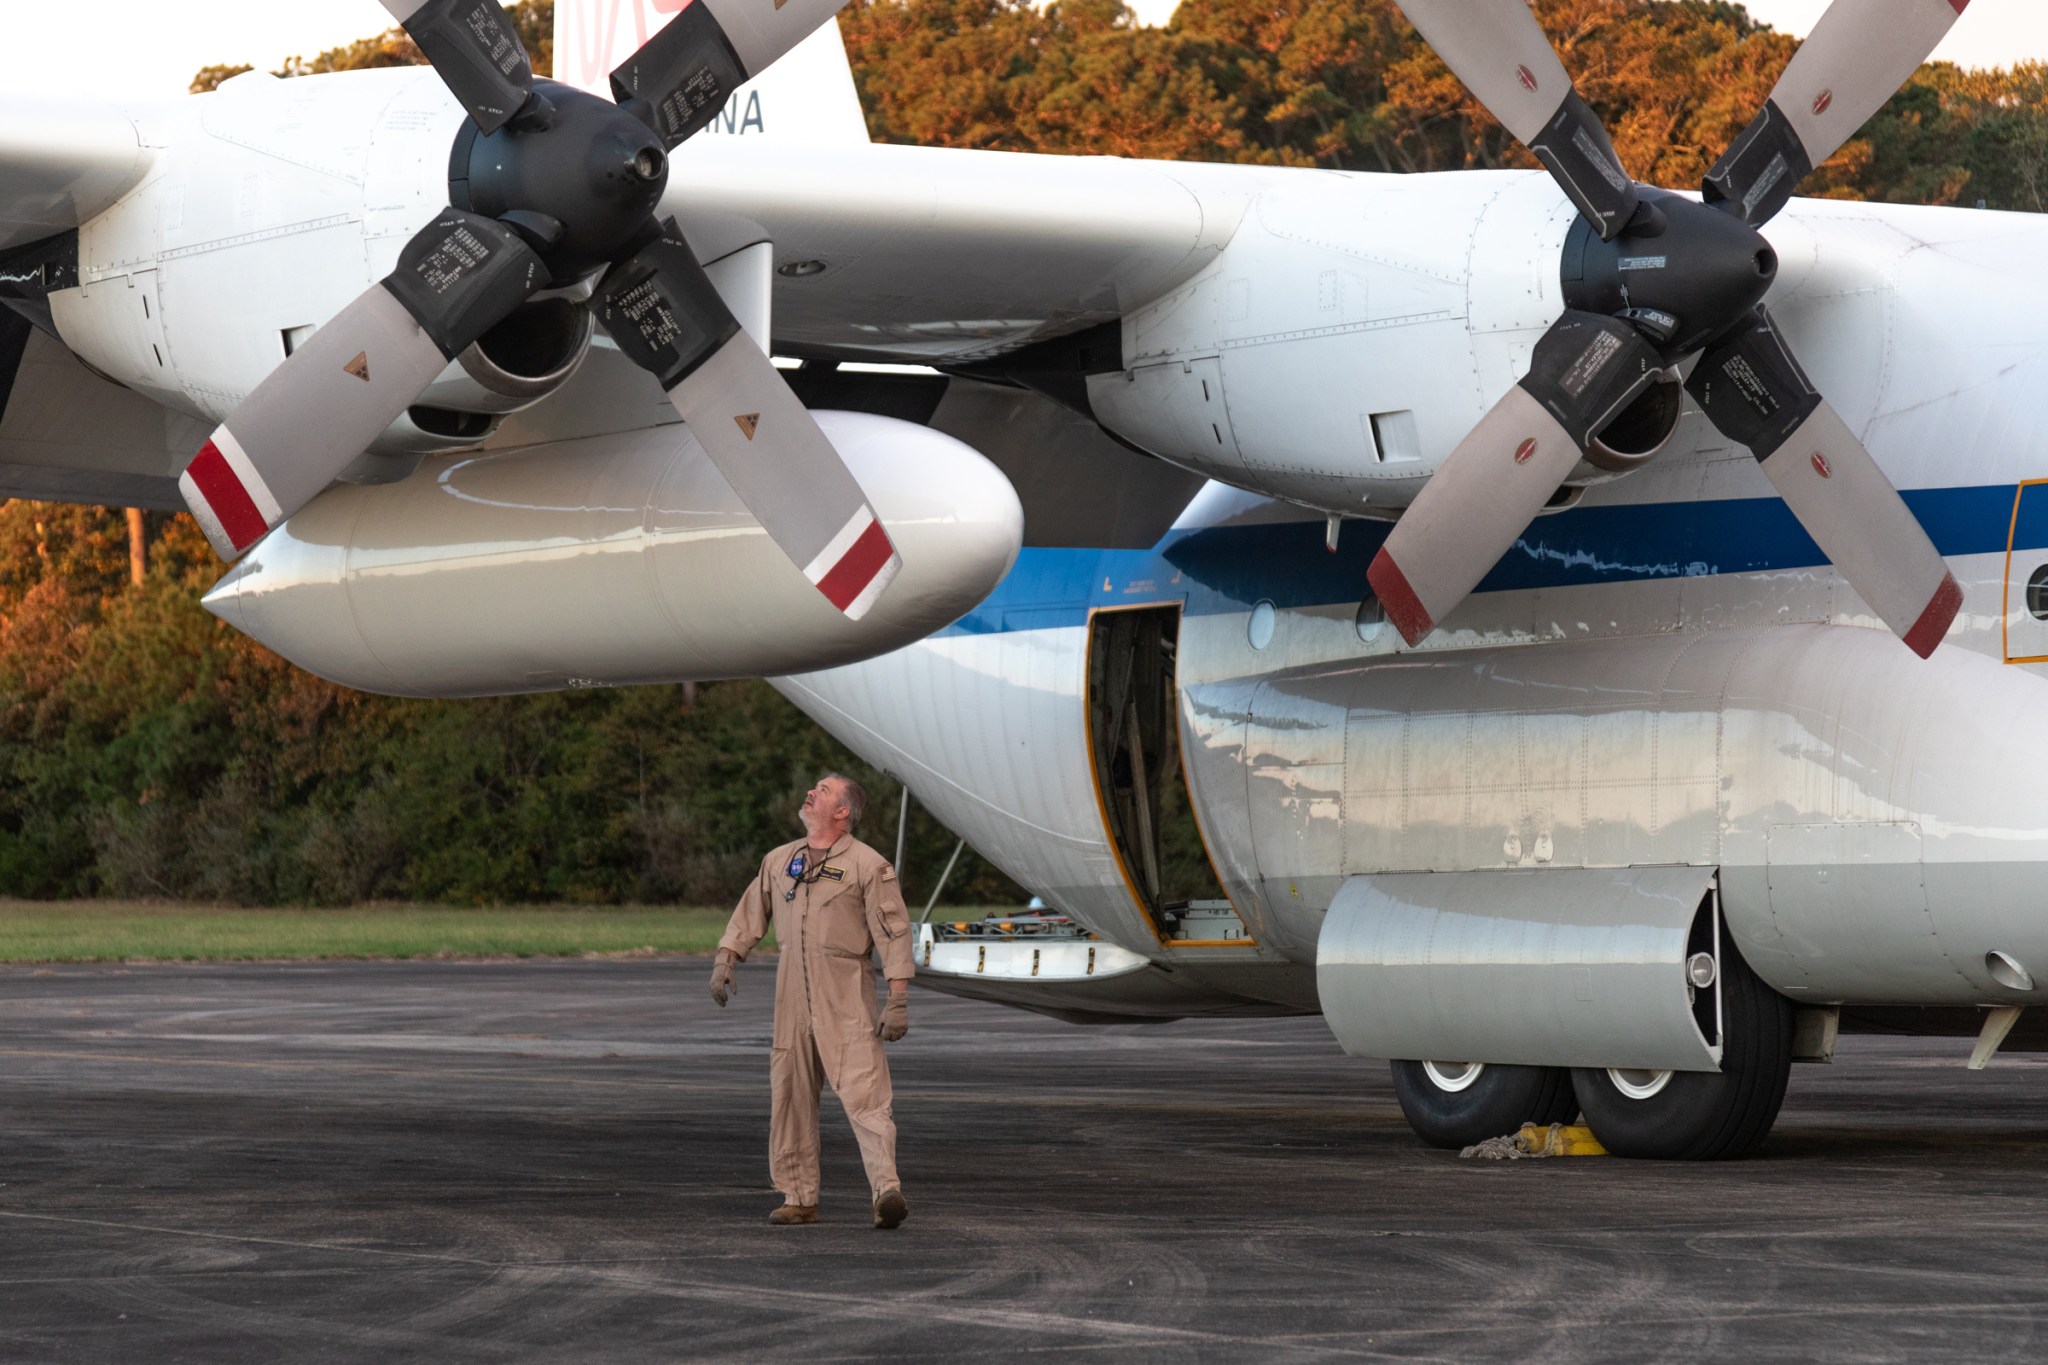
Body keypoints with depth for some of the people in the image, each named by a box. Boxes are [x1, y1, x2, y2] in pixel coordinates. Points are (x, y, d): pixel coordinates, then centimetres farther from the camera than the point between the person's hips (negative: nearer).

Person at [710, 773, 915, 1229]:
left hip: (846, 1000, -6)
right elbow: (750, 913, 22)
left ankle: (887, 1189, -24)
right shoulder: (779, 861, 14)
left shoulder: (868, 865, -3)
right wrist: (725, 959, 8)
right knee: (790, 1097, 6)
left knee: (864, 1093, -16)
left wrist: (899, 1001, -12)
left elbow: (895, 934, -6)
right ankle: (799, 1197, 13)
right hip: (793, 997, 6)